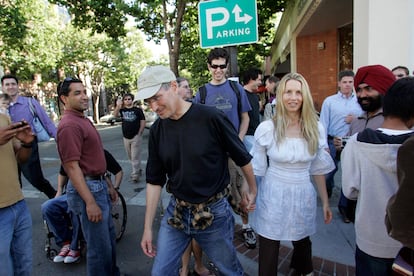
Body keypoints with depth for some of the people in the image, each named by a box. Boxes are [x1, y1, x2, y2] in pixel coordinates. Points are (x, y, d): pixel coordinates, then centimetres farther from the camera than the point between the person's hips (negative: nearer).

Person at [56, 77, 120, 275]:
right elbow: (72, 167, -23)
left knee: (109, 236, 23)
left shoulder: (83, 120, 11)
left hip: (99, 184, 10)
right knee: (99, 246, 2)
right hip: (87, 188, -10)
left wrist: (107, 183, 20)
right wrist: (90, 202, -24)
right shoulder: (69, 125, -19)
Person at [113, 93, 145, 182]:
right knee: (130, 157, 15)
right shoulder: (122, 110, 6)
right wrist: (118, 105, -29)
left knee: (135, 156, -5)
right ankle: (138, 170, 32)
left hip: (136, 137, -5)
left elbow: (143, 122, -3)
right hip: (126, 137, 5)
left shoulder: (138, 110, -3)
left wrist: (139, 133, -9)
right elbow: (115, 115, -13)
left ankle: (135, 175, 2)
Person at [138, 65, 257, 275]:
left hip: (214, 212, -3)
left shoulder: (211, 118, -17)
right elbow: (155, 181, 3)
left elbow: (242, 158, -5)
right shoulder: (157, 130, -3)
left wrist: (252, 191, 8)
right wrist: (147, 227, 4)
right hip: (176, 212, 4)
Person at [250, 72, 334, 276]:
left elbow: (318, 169, 6)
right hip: (273, 196, -2)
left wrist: (325, 202, 10)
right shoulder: (266, 128, -12)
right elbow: (256, 168, -3)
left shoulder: (316, 129, -4)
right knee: (268, 252, 8)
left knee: (302, 243, 23)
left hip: (303, 196, 3)